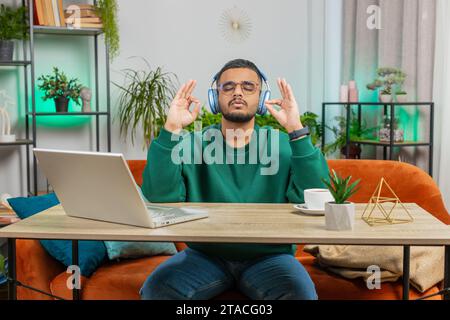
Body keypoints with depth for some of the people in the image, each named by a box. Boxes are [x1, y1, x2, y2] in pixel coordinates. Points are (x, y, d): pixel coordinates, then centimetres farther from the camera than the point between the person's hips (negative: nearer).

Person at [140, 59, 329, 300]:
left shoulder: (283, 145, -2)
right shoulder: (192, 145, 0)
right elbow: (159, 200, -15)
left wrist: (297, 131, -24)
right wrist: (171, 130, -21)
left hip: (269, 256, 0)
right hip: (205, 254, 1)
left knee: (300, 293, -29)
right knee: (156, 289, -24)